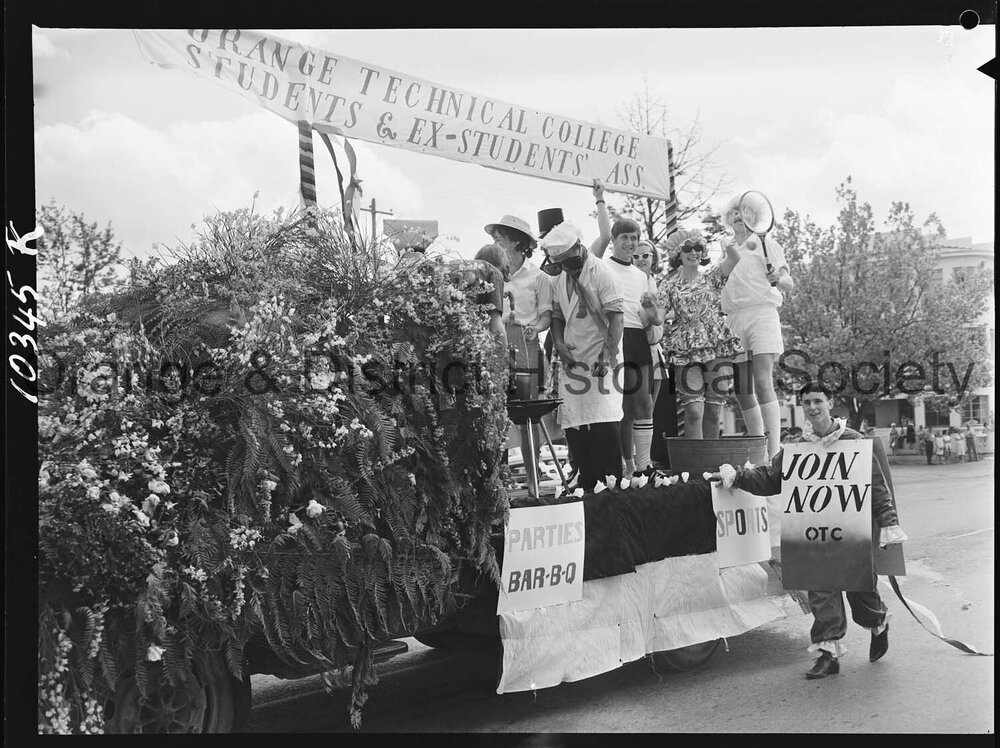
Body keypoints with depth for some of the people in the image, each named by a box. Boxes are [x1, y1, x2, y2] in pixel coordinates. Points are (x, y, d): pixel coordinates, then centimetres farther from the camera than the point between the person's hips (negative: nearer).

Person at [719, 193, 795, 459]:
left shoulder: (766, 243, 10)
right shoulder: (724, 246, 20)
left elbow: (789, 284, 4)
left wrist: (776, 279, -17)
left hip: (761, 312, -4)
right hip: (732, 317, 4)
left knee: (763, 384, -15)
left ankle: (774, 451, -16)